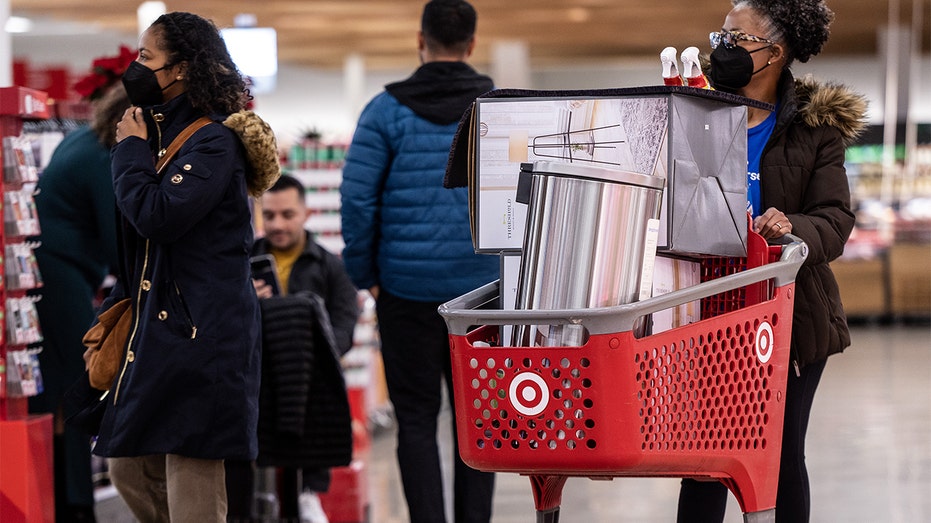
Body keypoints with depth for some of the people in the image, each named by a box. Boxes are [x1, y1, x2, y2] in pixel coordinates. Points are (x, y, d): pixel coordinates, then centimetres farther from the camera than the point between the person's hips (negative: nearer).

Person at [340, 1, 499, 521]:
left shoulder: (387, 110, -3)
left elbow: (357, 198, -7)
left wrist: (363, 273, 4)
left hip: (407, 286, -1)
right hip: (483, 285, 2)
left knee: (417, 419, 5)